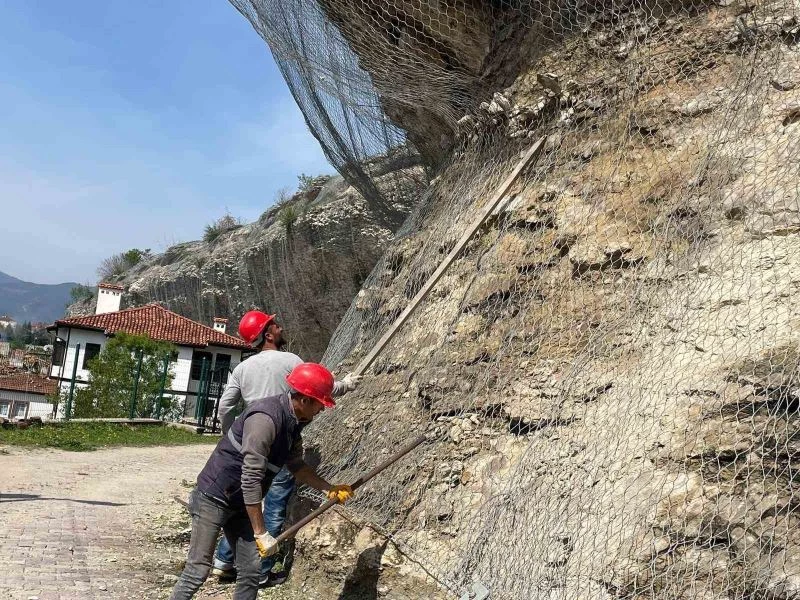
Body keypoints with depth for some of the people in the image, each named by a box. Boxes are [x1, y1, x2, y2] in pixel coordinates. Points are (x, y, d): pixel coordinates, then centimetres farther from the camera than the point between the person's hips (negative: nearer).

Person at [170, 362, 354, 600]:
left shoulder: (294, 422, 0)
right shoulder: (266, 419, -29)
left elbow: (296, 464, 16)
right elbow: (251, 479, -29)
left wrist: (329, 489, 8)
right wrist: (261, 533, -25)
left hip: (240, 504, 9)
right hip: (213, 497, -9)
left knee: (251, 571, 4)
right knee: (198, 571, -6)